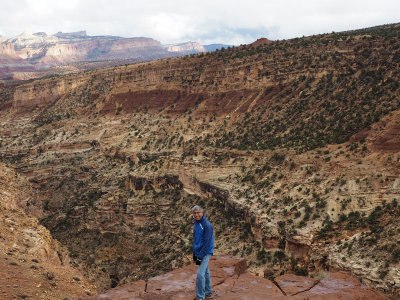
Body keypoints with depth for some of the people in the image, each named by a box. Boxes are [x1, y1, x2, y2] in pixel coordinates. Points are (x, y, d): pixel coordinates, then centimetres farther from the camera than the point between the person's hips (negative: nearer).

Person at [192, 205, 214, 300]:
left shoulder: (207, 225, -18)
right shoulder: (195, 223, 8)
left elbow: (207, 243, -20)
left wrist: (200, 257, -20)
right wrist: (194, 253, 17)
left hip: (205, 252, -8)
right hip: (198, 252, 8)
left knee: (200, 274, -12)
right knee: (205, 272, 17)